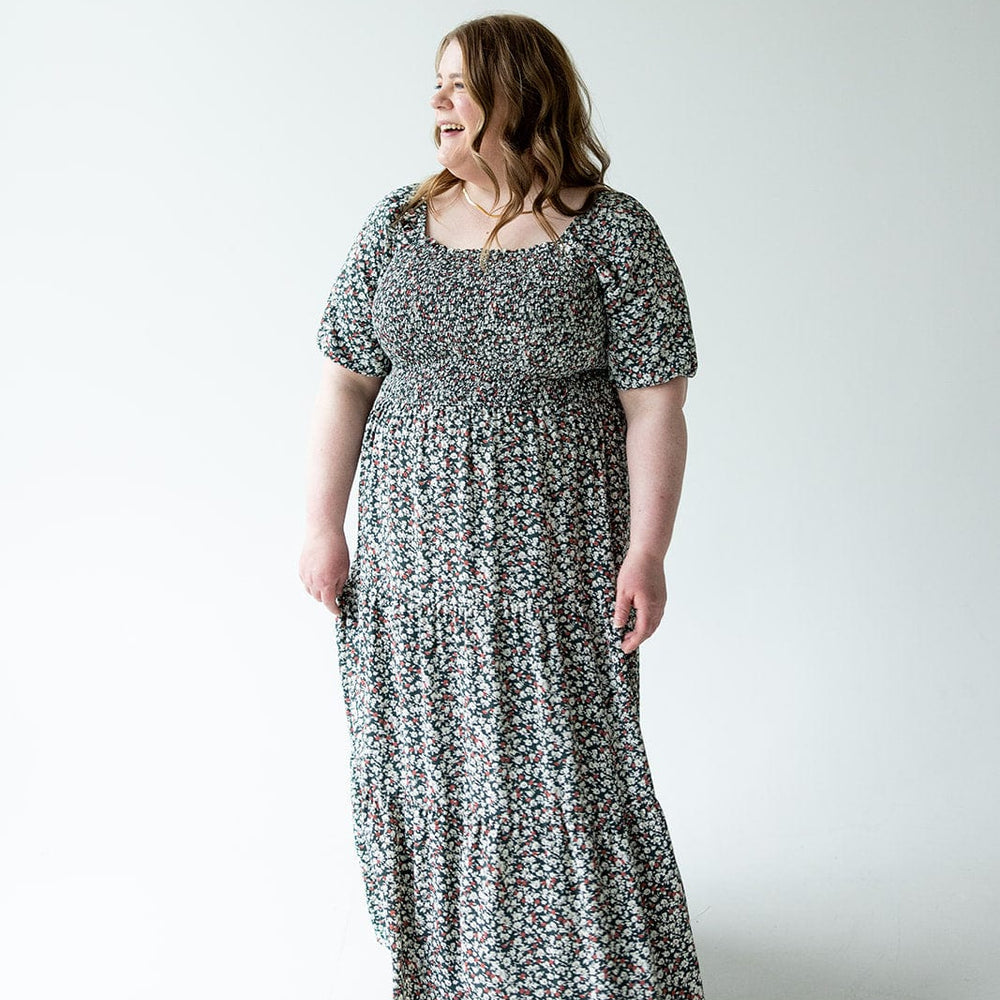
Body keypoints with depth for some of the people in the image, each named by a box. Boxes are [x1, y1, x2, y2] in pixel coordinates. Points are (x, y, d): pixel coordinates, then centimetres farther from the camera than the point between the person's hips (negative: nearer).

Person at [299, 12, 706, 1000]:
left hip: (553, 549, -4)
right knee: (423, 754, 12)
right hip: (413, 541, 4)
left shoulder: (614, 233, -6)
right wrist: (323, 528, 3)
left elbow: (654, 405, -7)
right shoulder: (396, 224, 5)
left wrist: (646, 552, -12)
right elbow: (344, 382, 7)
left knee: (560, 763, 1)